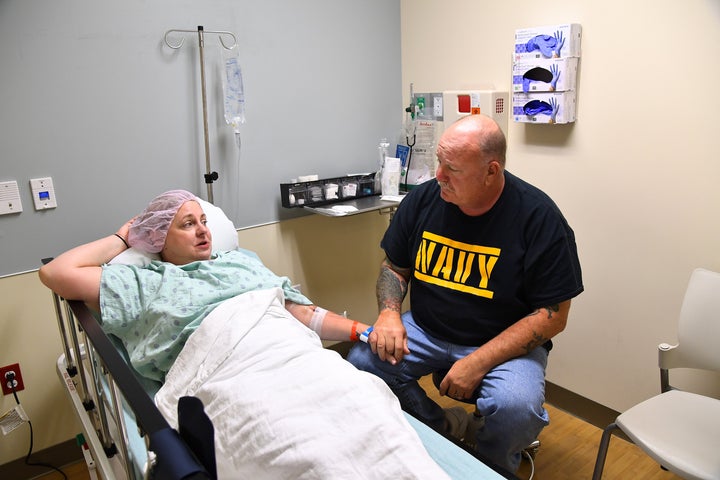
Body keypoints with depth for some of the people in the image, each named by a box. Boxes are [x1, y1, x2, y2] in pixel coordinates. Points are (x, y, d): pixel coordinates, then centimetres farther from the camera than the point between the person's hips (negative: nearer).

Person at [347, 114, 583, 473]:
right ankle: (442, 428, 8)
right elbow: (395, 267, 9)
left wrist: (478, 362, -22)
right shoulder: (423, 199, -5)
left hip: (504, 343, -3)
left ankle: (492, 467, 7)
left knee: (515, 409, -32)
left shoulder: (539, 218, -16)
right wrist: (389, 312, -13)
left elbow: (553, 315, -13)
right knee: (361, 362, -19)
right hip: (425, 330, 4)